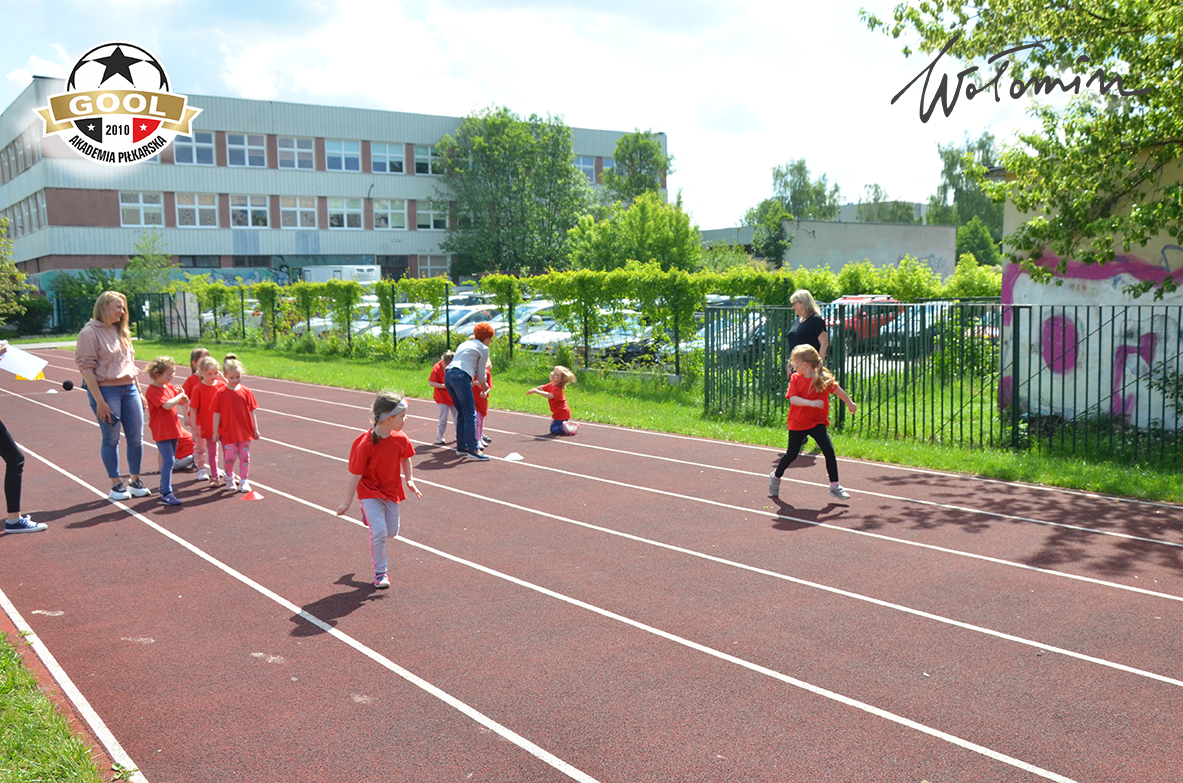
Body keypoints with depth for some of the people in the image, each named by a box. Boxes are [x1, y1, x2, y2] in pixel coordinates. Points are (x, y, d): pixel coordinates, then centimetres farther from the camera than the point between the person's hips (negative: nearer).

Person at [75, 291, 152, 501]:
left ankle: (134, 481, 18)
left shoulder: (121, 332, 16)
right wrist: (99, 401, -16)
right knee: (111, 439, 1)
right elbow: (86, 368, -12)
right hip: (106, 390, -6)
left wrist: (139, 392, 17)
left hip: (129, 389, 6)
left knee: (136, 438, 5)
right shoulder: (90, 333, -7)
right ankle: (116, 485, 12)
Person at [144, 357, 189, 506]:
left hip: (172, 429, 9)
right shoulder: (152, 390, -17)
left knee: (170, 461, 17)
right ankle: (166, 494, -13)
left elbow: (182, 402, 17)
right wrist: (180, 395, -15)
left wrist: (182, 396, -5)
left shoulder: (170, 387, 11)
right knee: (168, 461, -14)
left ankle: (164, 487, 31)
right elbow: (167, 404, -30)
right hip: (161, 432, -9)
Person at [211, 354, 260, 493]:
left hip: (245, 431, 2)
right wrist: (215, 431, -2)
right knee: (229, 456, -1)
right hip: (227, 432, -2)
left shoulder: (246, 392, 1)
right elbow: (217, 414, -1)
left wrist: (255, 429, 6)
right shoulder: (220, 393, -4)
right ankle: (229, 478, 24)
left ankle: (243, 480, 16)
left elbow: (252, 412, 6)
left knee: (245, 456, 4)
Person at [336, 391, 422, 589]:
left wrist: (409, 480, 9)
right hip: (370, 492, -5)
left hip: (391, 491, 6)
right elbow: (355, 475, -20)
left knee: (392, 532, 13)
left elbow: (405, 458, 12)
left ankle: (369, 515, 43)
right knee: (379, 532, -12)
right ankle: (380, 573, 8)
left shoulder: (400, 439, -11)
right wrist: (347, 502, -14)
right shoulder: (365, 444, -27)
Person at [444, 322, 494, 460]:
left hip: (448, 375, 8)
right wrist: (483, 386, 29)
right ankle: (473, 449, -13)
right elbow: (481, 372, 9)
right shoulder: (483, 348, 8)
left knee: (461, 413, 15)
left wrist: (472, 382, 40)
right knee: (470, 414, -8)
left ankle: (461, 448, 17)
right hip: (461, 377, -8)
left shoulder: (464, 344, 29)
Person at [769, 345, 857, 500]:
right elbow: (793, 399, -20)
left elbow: (838, 391, 7)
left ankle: (834, 486, 0)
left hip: (817, 422, 0)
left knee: (829, 451, -11)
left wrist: (850, 404, 19)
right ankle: (775, 477, 35)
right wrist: (811, 403, -34)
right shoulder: (795, 378, -8)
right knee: (792, 454, 10)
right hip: (797, 423, 0)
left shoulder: (823, 378, -8)